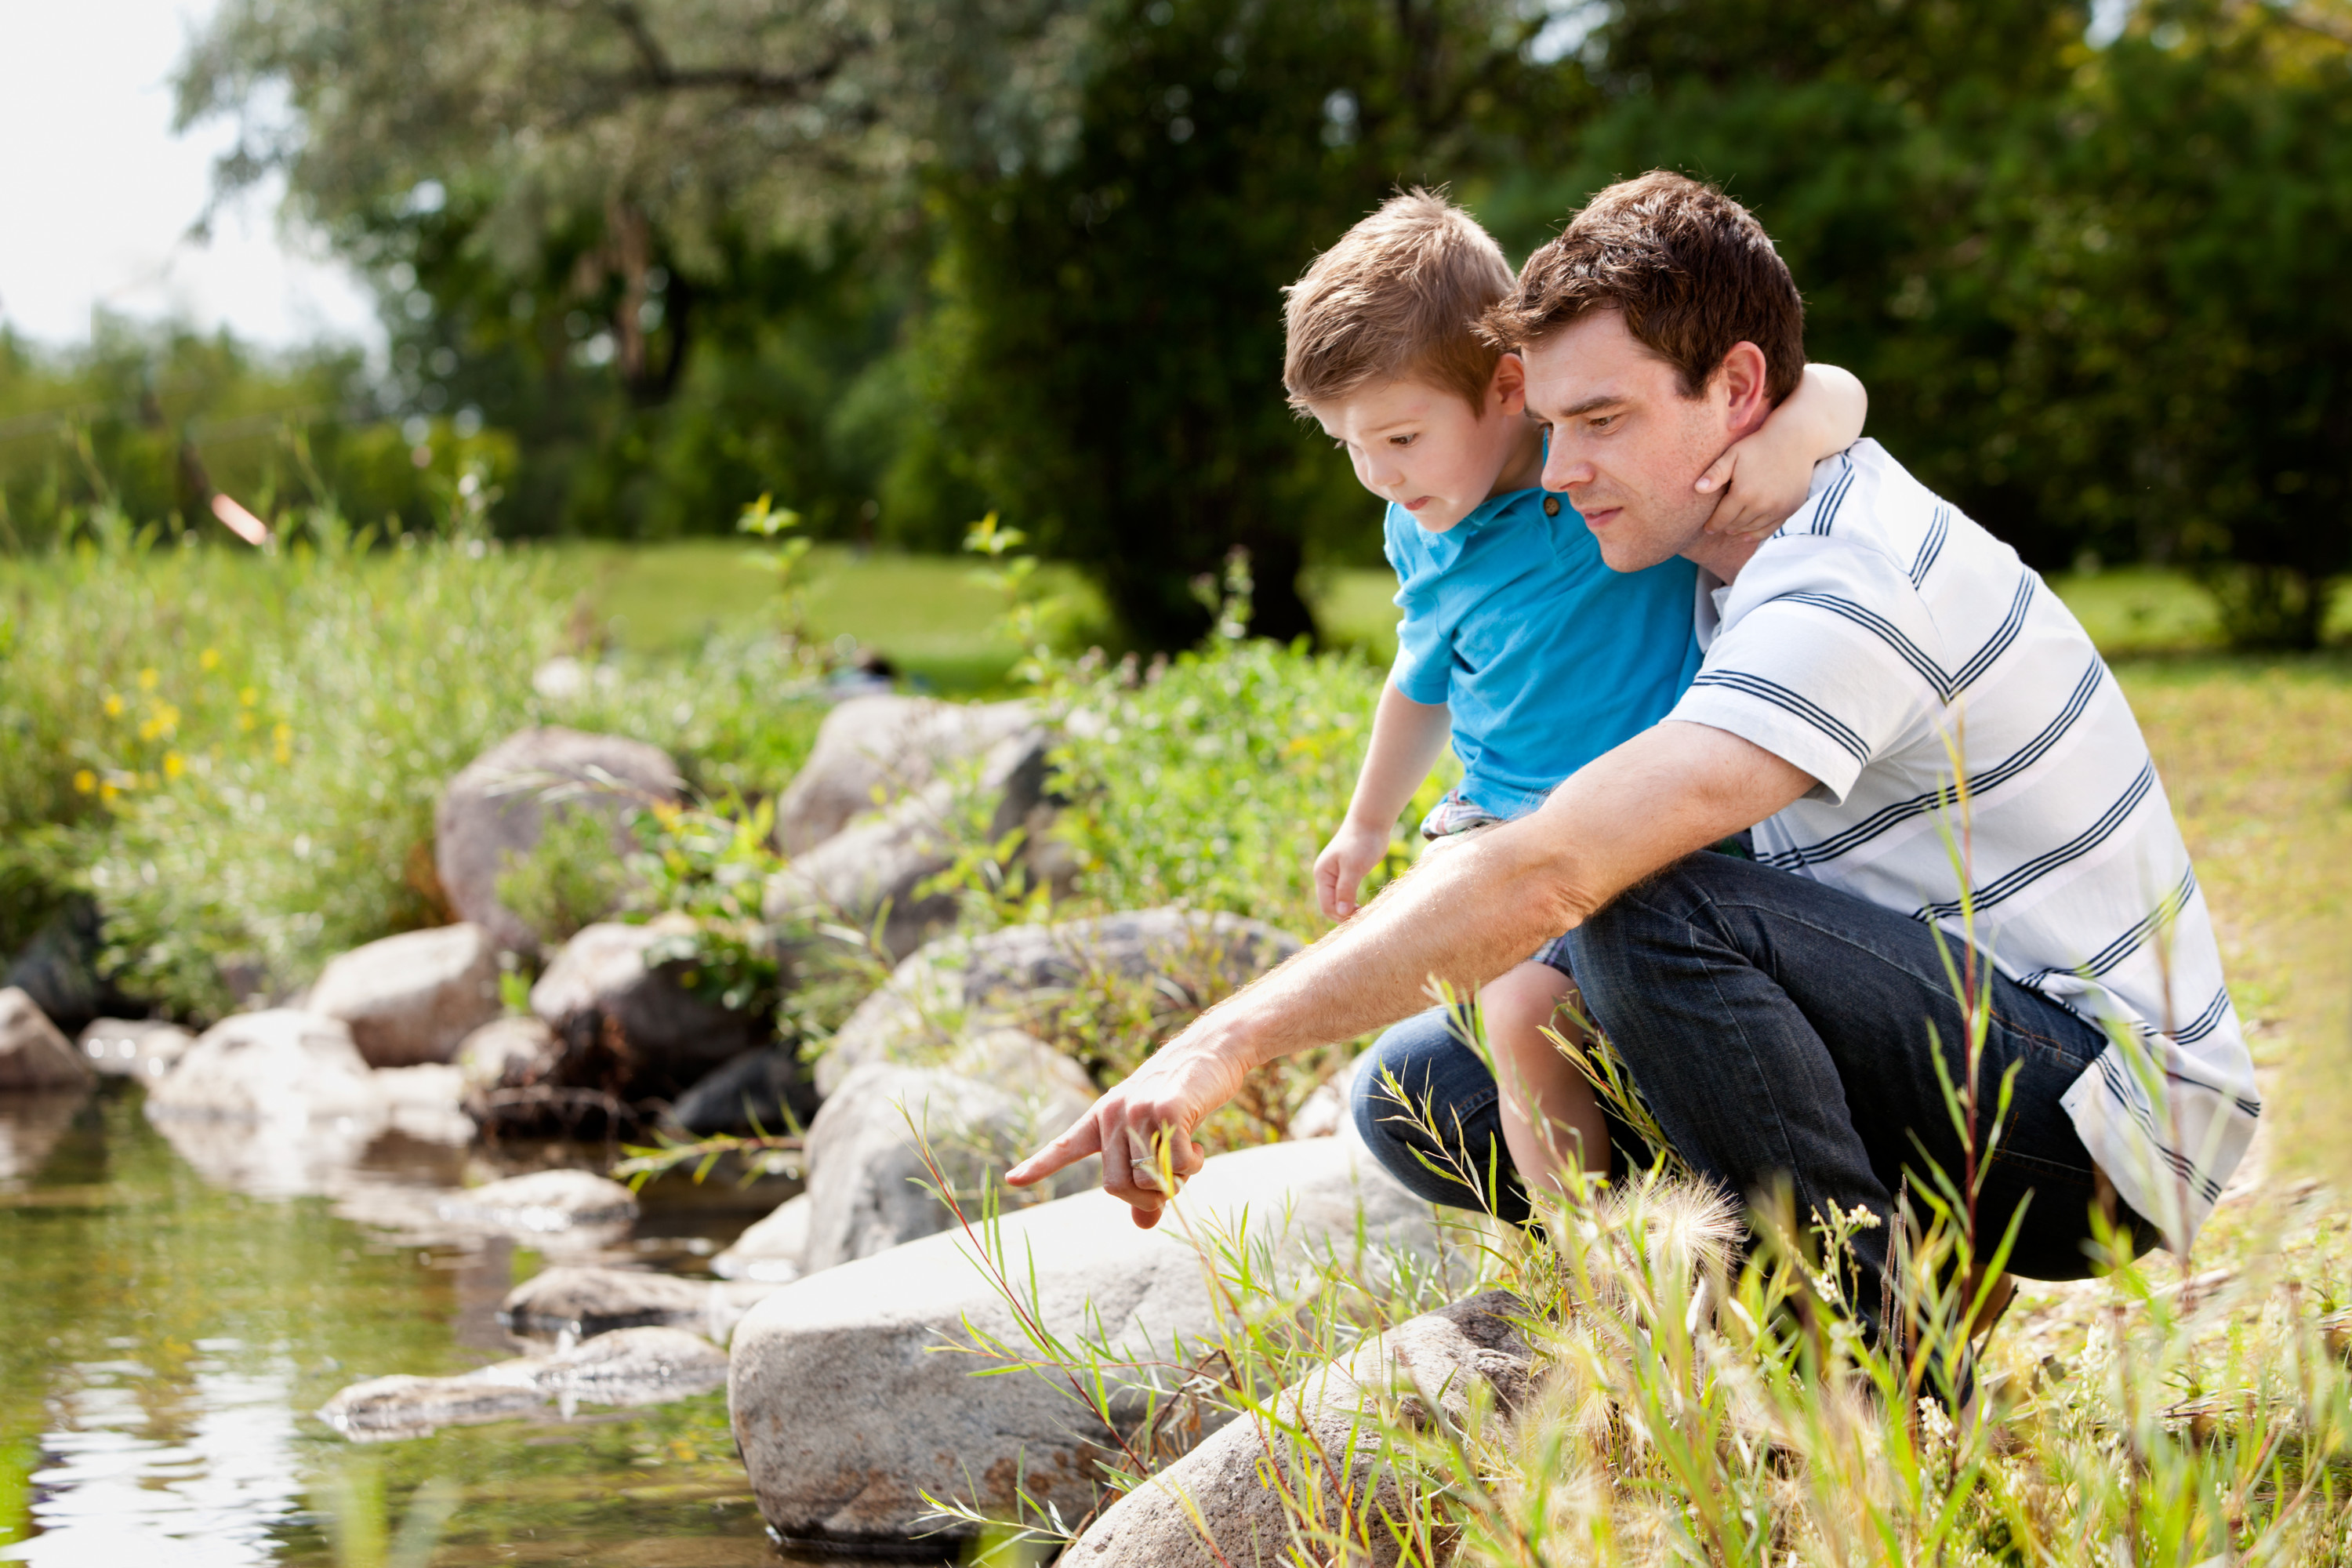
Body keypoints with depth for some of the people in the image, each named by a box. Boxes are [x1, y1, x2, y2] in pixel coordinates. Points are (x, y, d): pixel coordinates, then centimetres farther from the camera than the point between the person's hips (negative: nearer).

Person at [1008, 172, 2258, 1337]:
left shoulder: (1846, 593, -24)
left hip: (2108, 1128, -9)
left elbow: (1548, 876, -36)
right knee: (1426, 1090, 1)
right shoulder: (1764, 540, 7)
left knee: (1655, 913, -33)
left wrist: (1234, 1038, -39)